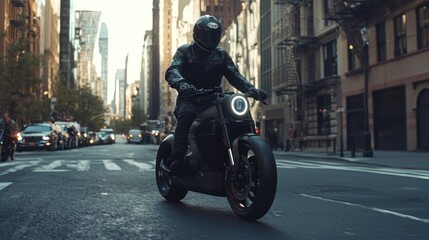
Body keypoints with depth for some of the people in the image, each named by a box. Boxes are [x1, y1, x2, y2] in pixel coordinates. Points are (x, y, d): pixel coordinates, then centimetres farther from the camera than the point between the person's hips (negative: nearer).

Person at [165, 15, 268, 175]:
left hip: (211, 101, 3)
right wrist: (181, 84, -39)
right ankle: (177, 159, -39)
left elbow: (234, 75, 5)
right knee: (186, 115, -38)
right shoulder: (184, 51, 4)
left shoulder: (221, 55, 15)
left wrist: (251, 89, -15)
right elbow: (172, 71, -14)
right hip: (189, 100, -3)